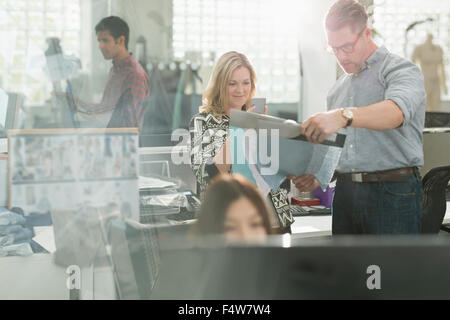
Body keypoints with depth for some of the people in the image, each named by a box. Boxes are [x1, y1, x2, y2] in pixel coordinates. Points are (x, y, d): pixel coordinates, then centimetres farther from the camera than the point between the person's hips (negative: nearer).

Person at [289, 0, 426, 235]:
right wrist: (316, 176, 3)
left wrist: (345, 116, -43)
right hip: (345, 194, 6)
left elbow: (396, 111, -28)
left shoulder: (401, 70, -4)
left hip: (392, 193, -6)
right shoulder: (339, 89, 19)